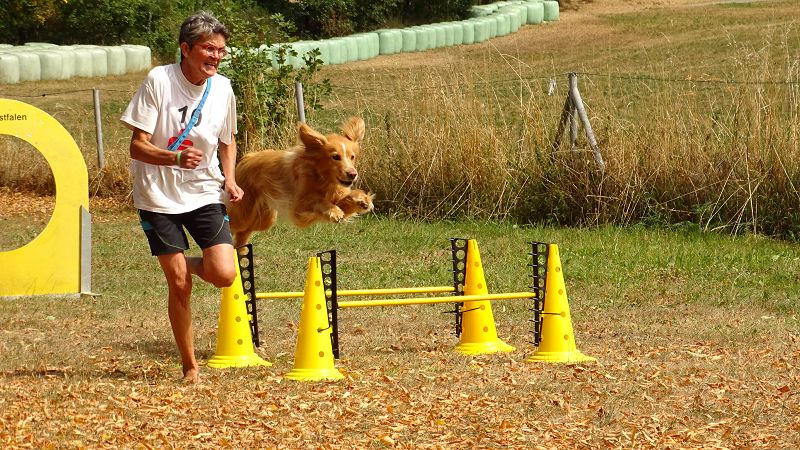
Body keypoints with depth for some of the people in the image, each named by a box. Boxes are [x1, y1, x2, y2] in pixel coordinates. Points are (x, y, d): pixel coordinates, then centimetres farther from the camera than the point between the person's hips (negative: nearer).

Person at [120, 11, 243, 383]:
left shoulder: (222, 88, -1)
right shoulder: (158, 81, -14)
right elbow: (137, 146, -14)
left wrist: (230, 180, -2)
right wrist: (174, 158, -32)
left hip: (205, 194, 3)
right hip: (160, 198, -3)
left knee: (224, 275, -14)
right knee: (179, 284, -4)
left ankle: (192, 264, 22)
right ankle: (189, 367, 13)